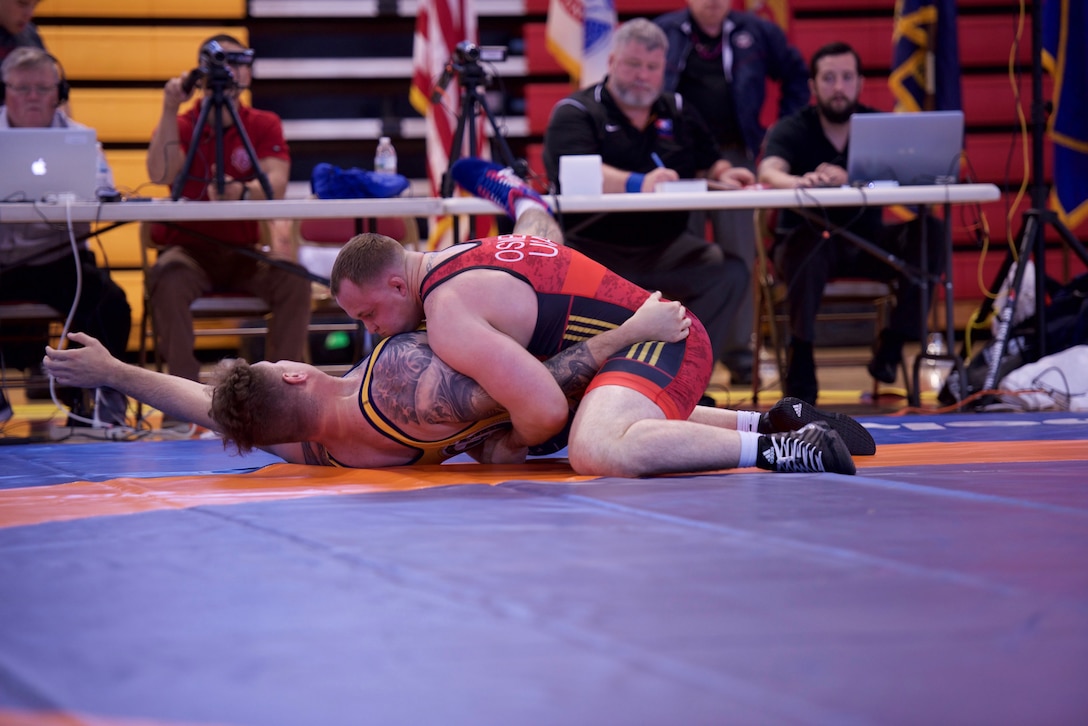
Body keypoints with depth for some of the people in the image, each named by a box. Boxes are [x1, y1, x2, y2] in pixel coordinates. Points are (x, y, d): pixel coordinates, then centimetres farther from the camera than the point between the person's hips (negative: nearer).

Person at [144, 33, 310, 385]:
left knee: (294, 279, -28)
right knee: (169, 278, -35)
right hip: (189, 247, -1)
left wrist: (242, 193, -36)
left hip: (244, 251, 2)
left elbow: (275, 185, -13)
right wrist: (170, 110, -25)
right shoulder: (180, 125, 2)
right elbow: (161, 174, -18)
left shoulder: (264, 125, 5)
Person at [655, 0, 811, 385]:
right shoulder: (663, 32, 5)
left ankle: (739, 352, 3)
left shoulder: (756, 33, 9)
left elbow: (796, 75, 20)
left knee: (739, 257, -2)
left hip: (734, 155, 1)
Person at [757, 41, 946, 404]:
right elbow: (769, 172, -28)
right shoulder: (790, 130, -6)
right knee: (808, 244, -38)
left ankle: (892, 346, -18)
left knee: (929, 232, -24)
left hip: (866, 244, 3)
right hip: (808, 239, -2)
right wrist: (799, 182, -53)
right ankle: (800, 360, -29)